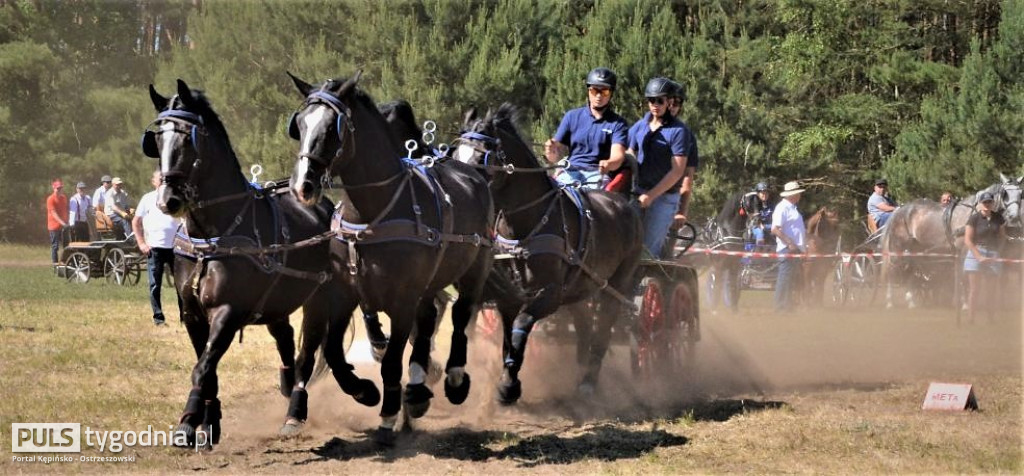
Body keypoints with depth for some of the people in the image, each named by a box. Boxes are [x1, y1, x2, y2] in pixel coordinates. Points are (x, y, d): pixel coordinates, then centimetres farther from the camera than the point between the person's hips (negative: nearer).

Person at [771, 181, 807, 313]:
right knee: (785, 279, -9)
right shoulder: (782, 208, -12)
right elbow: (775, 229, -21)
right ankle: (781, 308, -7)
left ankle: (787, 307, 20)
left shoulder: (792, 208, 19)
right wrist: (789, 243, -25)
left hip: (796, 249, 10)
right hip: (787, 250, -10)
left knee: (794, 279, 13)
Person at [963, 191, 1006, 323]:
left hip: (992, 254, 4)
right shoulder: (974, 218, -8)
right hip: (976, 253, -4)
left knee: (990, 290, 8)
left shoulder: (998, 218, 5)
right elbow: (967, 240, -11)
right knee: (974, 289, -5)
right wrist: (979, 256, -19)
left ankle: (990, 320, 15)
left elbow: (1002, 237, 16)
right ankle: (970, 320, -3)